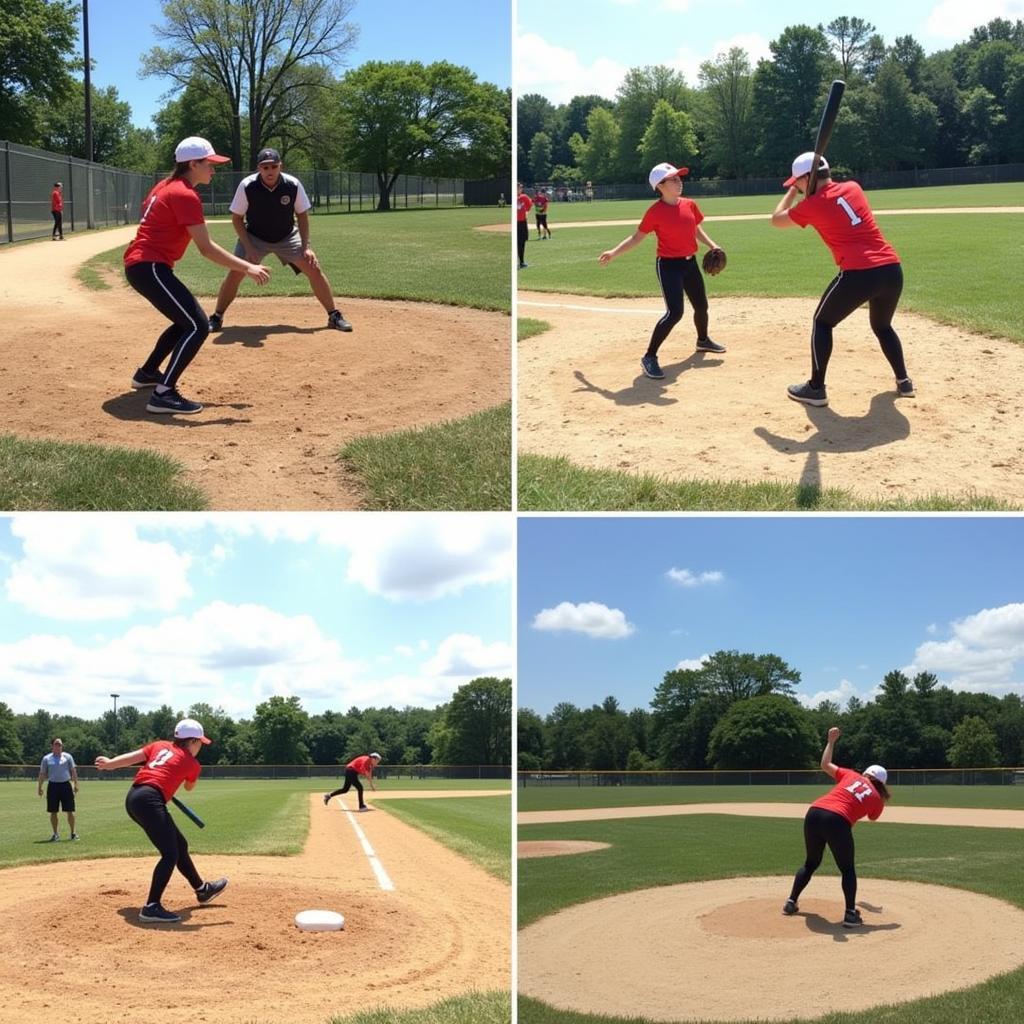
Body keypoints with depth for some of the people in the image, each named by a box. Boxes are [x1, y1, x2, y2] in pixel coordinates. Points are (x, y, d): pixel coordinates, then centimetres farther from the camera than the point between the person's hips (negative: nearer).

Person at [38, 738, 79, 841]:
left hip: (65, 785, -1)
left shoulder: (67, 757, 5)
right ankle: (55, 834, 16)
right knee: (53, 812, 4)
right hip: (53, 785, 1)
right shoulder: (47, 758, 6)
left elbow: (73, 771, 6)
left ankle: (73, 833, 9)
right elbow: (42, 774, 9)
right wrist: (40, 787, 6)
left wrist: (76, 784, 0)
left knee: (70, 811, -1)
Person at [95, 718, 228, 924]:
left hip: (133, 799, 9)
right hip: (150, 801, -9)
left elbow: (134, 756, 6)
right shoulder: (192, 764, 6)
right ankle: (152, 907, -21)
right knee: (170, 854, -10)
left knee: (180, 845, 20)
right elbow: (189, 787, 25)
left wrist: (109, 764, -2)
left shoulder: (160, 745, 20)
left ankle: (202, 889, 34)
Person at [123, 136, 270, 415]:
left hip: (140, 264, 11)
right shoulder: (185, 195, -16)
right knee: (198, 326, -16)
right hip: (149, 267, -11)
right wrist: (247, 268, -25)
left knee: (186, 321, 24)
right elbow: (206, 248, -22)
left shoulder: (165, 185, 14)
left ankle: (147, 373, 35)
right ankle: (163, 394, -20)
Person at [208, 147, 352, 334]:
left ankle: (334, 316, 2)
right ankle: (216, 318, 1)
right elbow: (237, 218, -12)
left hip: (287, 237, 1)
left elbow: (302, 215, -6)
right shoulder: (247, 186, -24)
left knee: (314, 269, -10)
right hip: (254, 237, -1)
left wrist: (306, 246, -15)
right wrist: (248, 248, -20)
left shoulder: (293, 185, -21)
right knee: (235, 273, -15)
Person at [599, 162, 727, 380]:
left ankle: (703, 341, 50)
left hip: (690, 263, 7)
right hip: (669, 265, -7)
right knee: (674, 313, -20)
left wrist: (712, 246, 5)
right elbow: (637, 237, -11)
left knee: (701, 306, 21)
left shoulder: (689, 205, 1)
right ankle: (649, 357, -13)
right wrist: (613, 253, -17)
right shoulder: (656, 211, -16)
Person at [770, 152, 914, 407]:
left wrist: (792, 192, 28)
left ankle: (816, 389, 12)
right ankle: (903, 382, 28)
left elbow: (777, 220, 18)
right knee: (882, 326, 30)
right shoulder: (853, 187, 16)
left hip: (858, 274, -6)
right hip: (892, 269, 6)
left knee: (822, 323, 14)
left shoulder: (811, 205, 1)